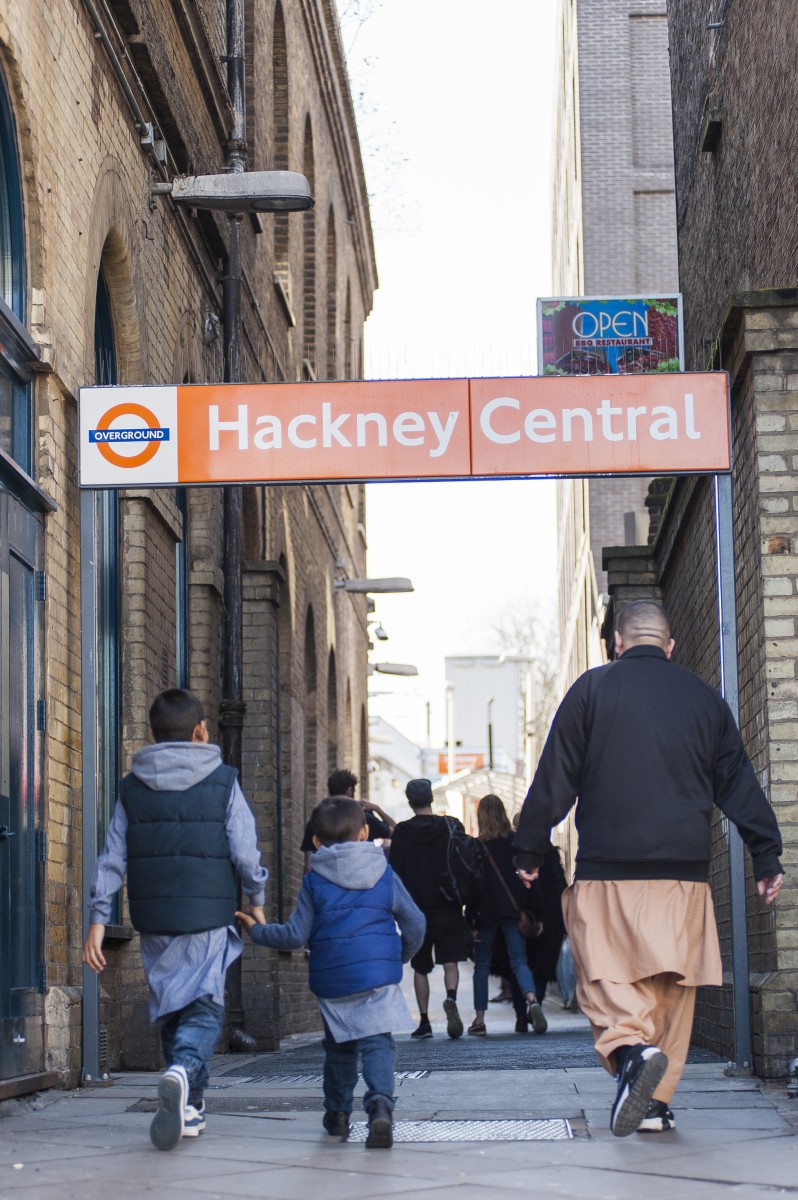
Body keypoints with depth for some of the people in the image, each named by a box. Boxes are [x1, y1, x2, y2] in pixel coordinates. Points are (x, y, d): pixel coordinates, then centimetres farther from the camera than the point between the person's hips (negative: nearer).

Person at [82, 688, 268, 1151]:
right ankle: (184, 1069, -31)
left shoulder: (132, 787, 6)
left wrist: (98, 920, 5)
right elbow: (246, 852, -3)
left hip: (153, 921, 3)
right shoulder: (223, 782, -2)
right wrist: (257, 902, 13)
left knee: (171, 1008, 15)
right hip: (208, 919, -3)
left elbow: (112, 859, 4)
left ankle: (190, 1106, 18)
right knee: (205, 1007, -2)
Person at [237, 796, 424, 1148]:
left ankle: (337, 1113, 27)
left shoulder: (313, 882, 3)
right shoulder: (385, 874, 6)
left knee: (339, 1046, 18)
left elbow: (296, 935, -1)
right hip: (378, 975, -1)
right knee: (377, 1043, -6)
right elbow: (415, 923, 7)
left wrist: (258, 931, 14)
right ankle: (380, 1104, -30)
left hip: (331, 979, 1)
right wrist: (402, 954, 26)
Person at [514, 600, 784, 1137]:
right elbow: (740, 784, 15)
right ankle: (657, 1102, 11)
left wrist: (530, 852, 9)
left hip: (608, 870, -3)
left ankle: (630, 1048, -28)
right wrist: (768, 857, 20)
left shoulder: (592, 689, 2)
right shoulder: (706, 698, 12)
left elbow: (554, 780, 2)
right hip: (685, 870, 3)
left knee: (606, 976, -1)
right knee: (673, 985, 9)